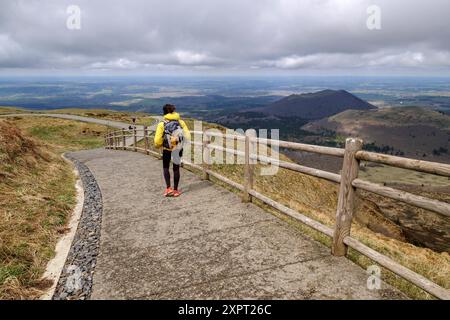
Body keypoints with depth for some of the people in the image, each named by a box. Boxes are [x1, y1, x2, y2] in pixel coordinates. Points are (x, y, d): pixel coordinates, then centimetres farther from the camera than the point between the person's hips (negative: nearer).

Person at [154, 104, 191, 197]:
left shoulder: (162, 124, -11)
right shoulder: (181, 122, -5)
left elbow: (157, 141, -15)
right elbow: (187, 136, -9)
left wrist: (158, 145, 6)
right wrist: (181, 140, 10)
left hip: (167, 149, -2)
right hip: (178, 149, 2)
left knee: (165, 167, 18)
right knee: (176, 168, 15)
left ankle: (168, 188, 7)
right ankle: (175, 190, 21)